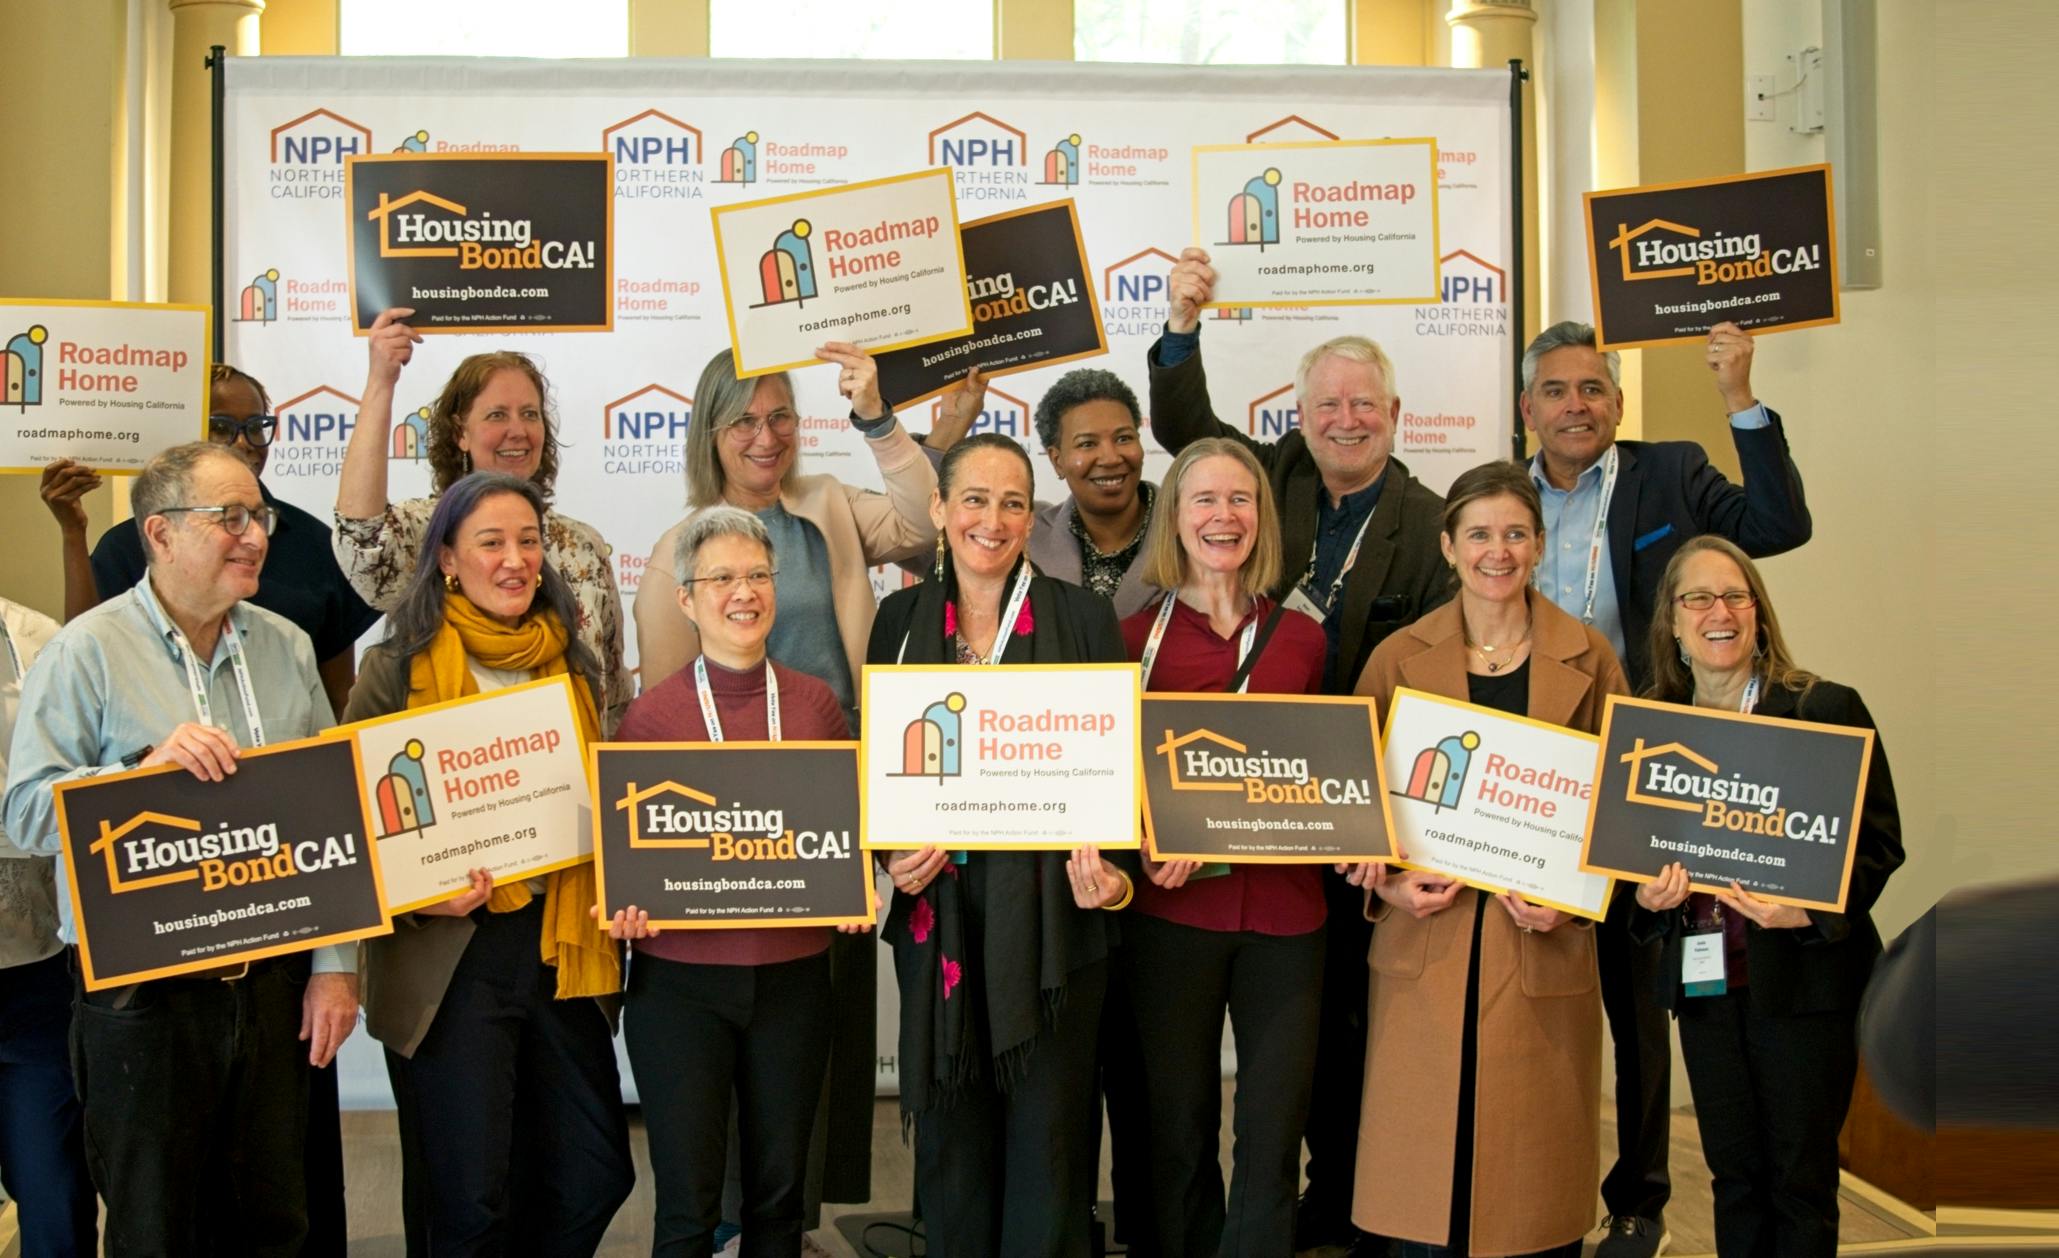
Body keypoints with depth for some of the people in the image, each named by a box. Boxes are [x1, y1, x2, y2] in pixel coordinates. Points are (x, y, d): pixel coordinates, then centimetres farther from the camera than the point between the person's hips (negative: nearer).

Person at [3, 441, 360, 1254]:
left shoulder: (285, 649, 9)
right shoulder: (88, 652, -5)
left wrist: (335, 965, 6)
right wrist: (148, 769, -23)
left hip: (272, 985, 4)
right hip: (142, 996, -4)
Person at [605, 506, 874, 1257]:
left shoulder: (815, 704, 5)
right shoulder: (652, 713, -3)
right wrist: (625, 907, -16)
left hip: (794, 972, 3)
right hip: (680, 976, -2)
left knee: (780, 1191, 11)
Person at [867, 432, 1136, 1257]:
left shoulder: (1082, 616, 0)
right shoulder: (903, 618, 7)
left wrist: (1112, 868, -15)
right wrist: (888, 853, -6)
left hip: (1050, 909, -2)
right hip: (937, 906, 2)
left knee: (1047, 1125, 3)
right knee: (951, 1125, 10)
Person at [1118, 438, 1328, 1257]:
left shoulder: (1301, 638, 8)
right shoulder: (1135, 636, 3)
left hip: (1283, 910, 1)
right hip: (1171, 909, -1)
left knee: (1273, 1134, 1)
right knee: (1178, 1130, 9)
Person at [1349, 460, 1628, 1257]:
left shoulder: (1588, 661, 5)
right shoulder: (1399, 659, 5)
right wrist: (1387, 886, -8)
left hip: (1544, 947, 0)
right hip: (1426, 949, 0)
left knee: (1535, 1163, 4)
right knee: (1426, 1168, 2)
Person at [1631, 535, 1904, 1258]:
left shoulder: (1828, 709, -6)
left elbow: (1880, 841, -6)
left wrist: (1811, 910, -22)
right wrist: (1648, 895, -10)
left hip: (1804, 976, -4)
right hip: (1702, 980, 4)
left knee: (1801, 1179, 4)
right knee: (1733, 1175, 12)